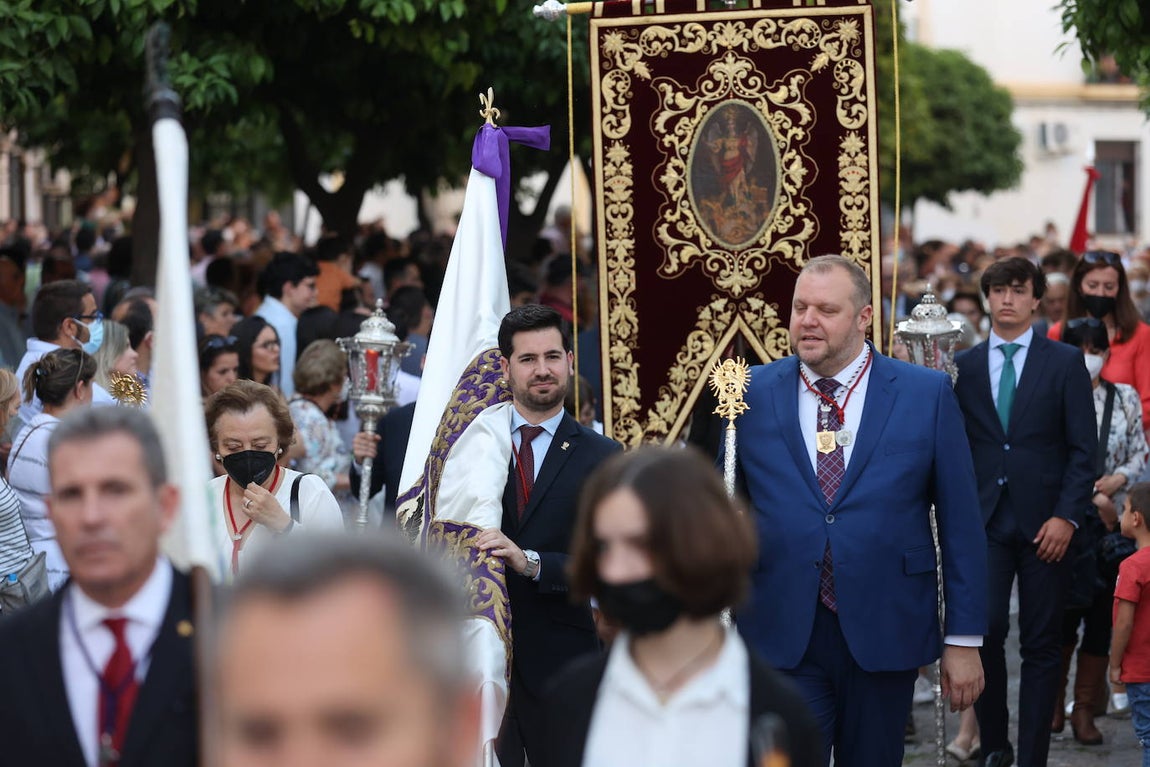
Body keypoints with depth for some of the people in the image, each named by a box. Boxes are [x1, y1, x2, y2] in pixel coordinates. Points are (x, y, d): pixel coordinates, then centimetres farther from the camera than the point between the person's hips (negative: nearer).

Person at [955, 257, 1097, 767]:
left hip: (1045, 523, -1)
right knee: (984, 631, -9)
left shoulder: (1064, 362, 4)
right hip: (985, 520, 1)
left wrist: (1067, 517, -9)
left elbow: (1084, 448, 0)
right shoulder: (965, 366, 9)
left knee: (1041, 645, 2)